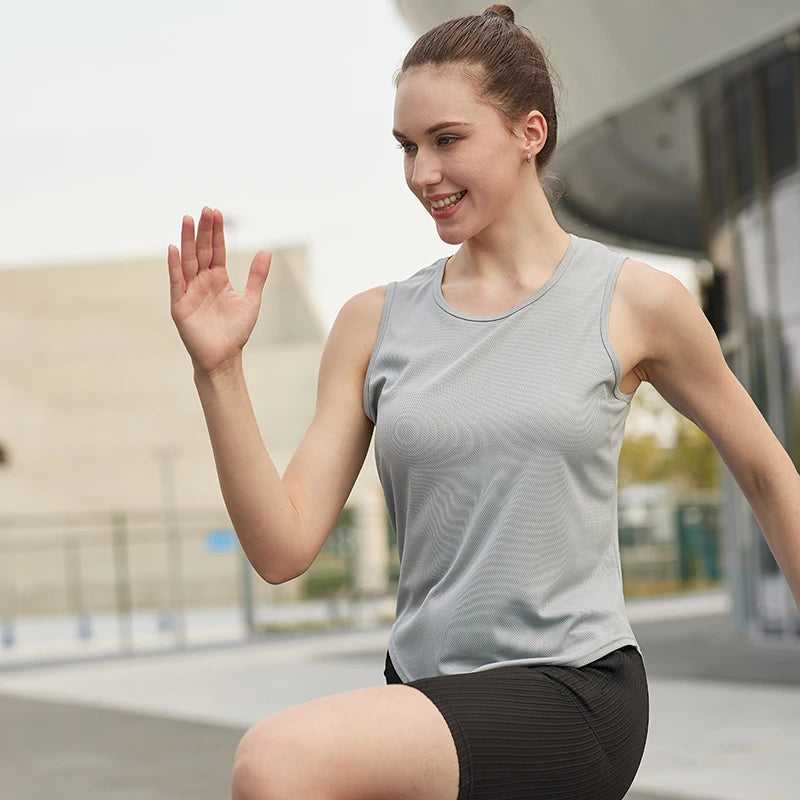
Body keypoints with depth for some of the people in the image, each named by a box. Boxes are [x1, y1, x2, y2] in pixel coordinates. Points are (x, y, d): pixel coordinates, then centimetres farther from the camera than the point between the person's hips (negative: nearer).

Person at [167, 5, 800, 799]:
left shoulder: (634, 303, 1)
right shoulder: (375, 324, 7)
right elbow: (283, 548, 1)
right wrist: (218, 371, -9)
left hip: (571, 695, -5)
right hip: (428, 699, 5)